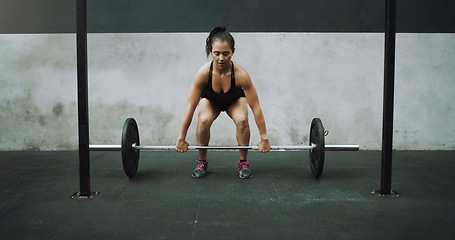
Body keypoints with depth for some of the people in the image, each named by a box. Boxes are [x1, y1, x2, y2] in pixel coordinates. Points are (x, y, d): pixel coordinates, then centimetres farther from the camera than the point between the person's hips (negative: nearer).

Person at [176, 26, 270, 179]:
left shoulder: (240, 74, -38)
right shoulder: (203, 73, -37)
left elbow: (255, 107, -30)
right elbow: (190, 107, -29)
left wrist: (264, 139, -25)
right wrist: (181, 139, -24)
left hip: (234, 100, 0)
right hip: (210, 100, 0)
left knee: (242, 120, -31)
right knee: (203, 120, -30)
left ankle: (243, 163, -7)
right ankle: (202, 162, -6)